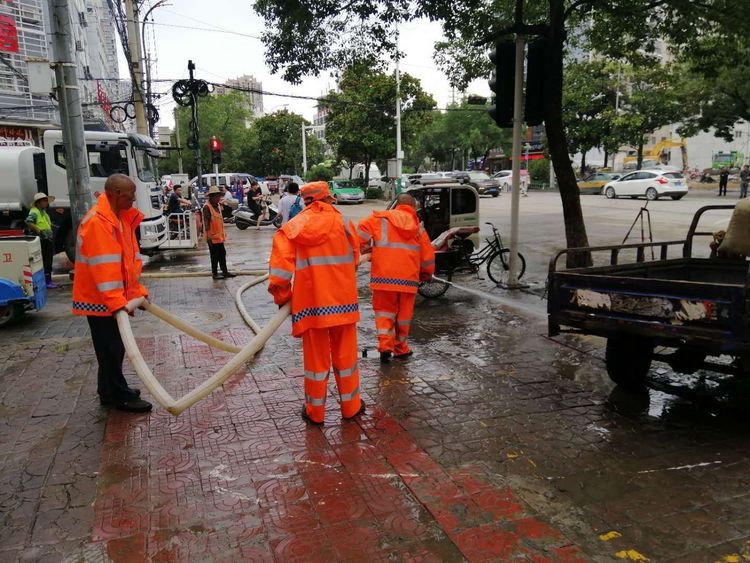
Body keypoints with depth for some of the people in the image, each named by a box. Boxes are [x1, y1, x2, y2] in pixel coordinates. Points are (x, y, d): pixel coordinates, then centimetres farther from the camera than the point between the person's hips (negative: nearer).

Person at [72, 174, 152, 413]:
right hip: (99, 300, -9)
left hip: (116, 299, 9)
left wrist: (137, 290, 11)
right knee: (111, 348, 0)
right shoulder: (97, 221, -21)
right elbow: (103, 267, -27)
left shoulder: (121, 218, 10)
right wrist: (118, 302, -29)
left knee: (114, 347, 17)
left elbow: (130, 258, 14)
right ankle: (121, 397, 10)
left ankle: (109, 391, 30)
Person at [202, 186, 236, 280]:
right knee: (215, 256, 1)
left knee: (222, 254, 16)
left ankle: (224, 271, 26)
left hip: (219, 236, 9)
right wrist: (208, 236, -24)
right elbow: (206, 223, -20)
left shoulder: (218, 205, 11)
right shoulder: (207, 207, -17)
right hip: (212, 237, -9)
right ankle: (215, 273, 12)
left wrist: (223, 233, 20)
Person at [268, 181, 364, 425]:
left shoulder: (294, 225, 0)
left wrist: (282, 295, 2)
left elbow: (281, 260, -7)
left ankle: (315, 411, 23)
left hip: (311, 302, 0)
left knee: (315, 356, 12)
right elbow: (354, 256, 5)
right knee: (345, 355, 13)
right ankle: (351, 406, 25)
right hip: (342, 301, 0)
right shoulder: (341, 222, 0)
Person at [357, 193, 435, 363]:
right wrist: (426, 275, 28)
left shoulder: (381, 218, 5)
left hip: (384, 276, -1)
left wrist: (363, 247, 4)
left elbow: (363, 229, -11)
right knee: (404, 313, 15)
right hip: (408, 278, 1)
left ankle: (385, 344, -5)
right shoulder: (418, 228, 12)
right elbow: (428, 256, 13)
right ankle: (400, 347, 25)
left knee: (384, 310, 11)